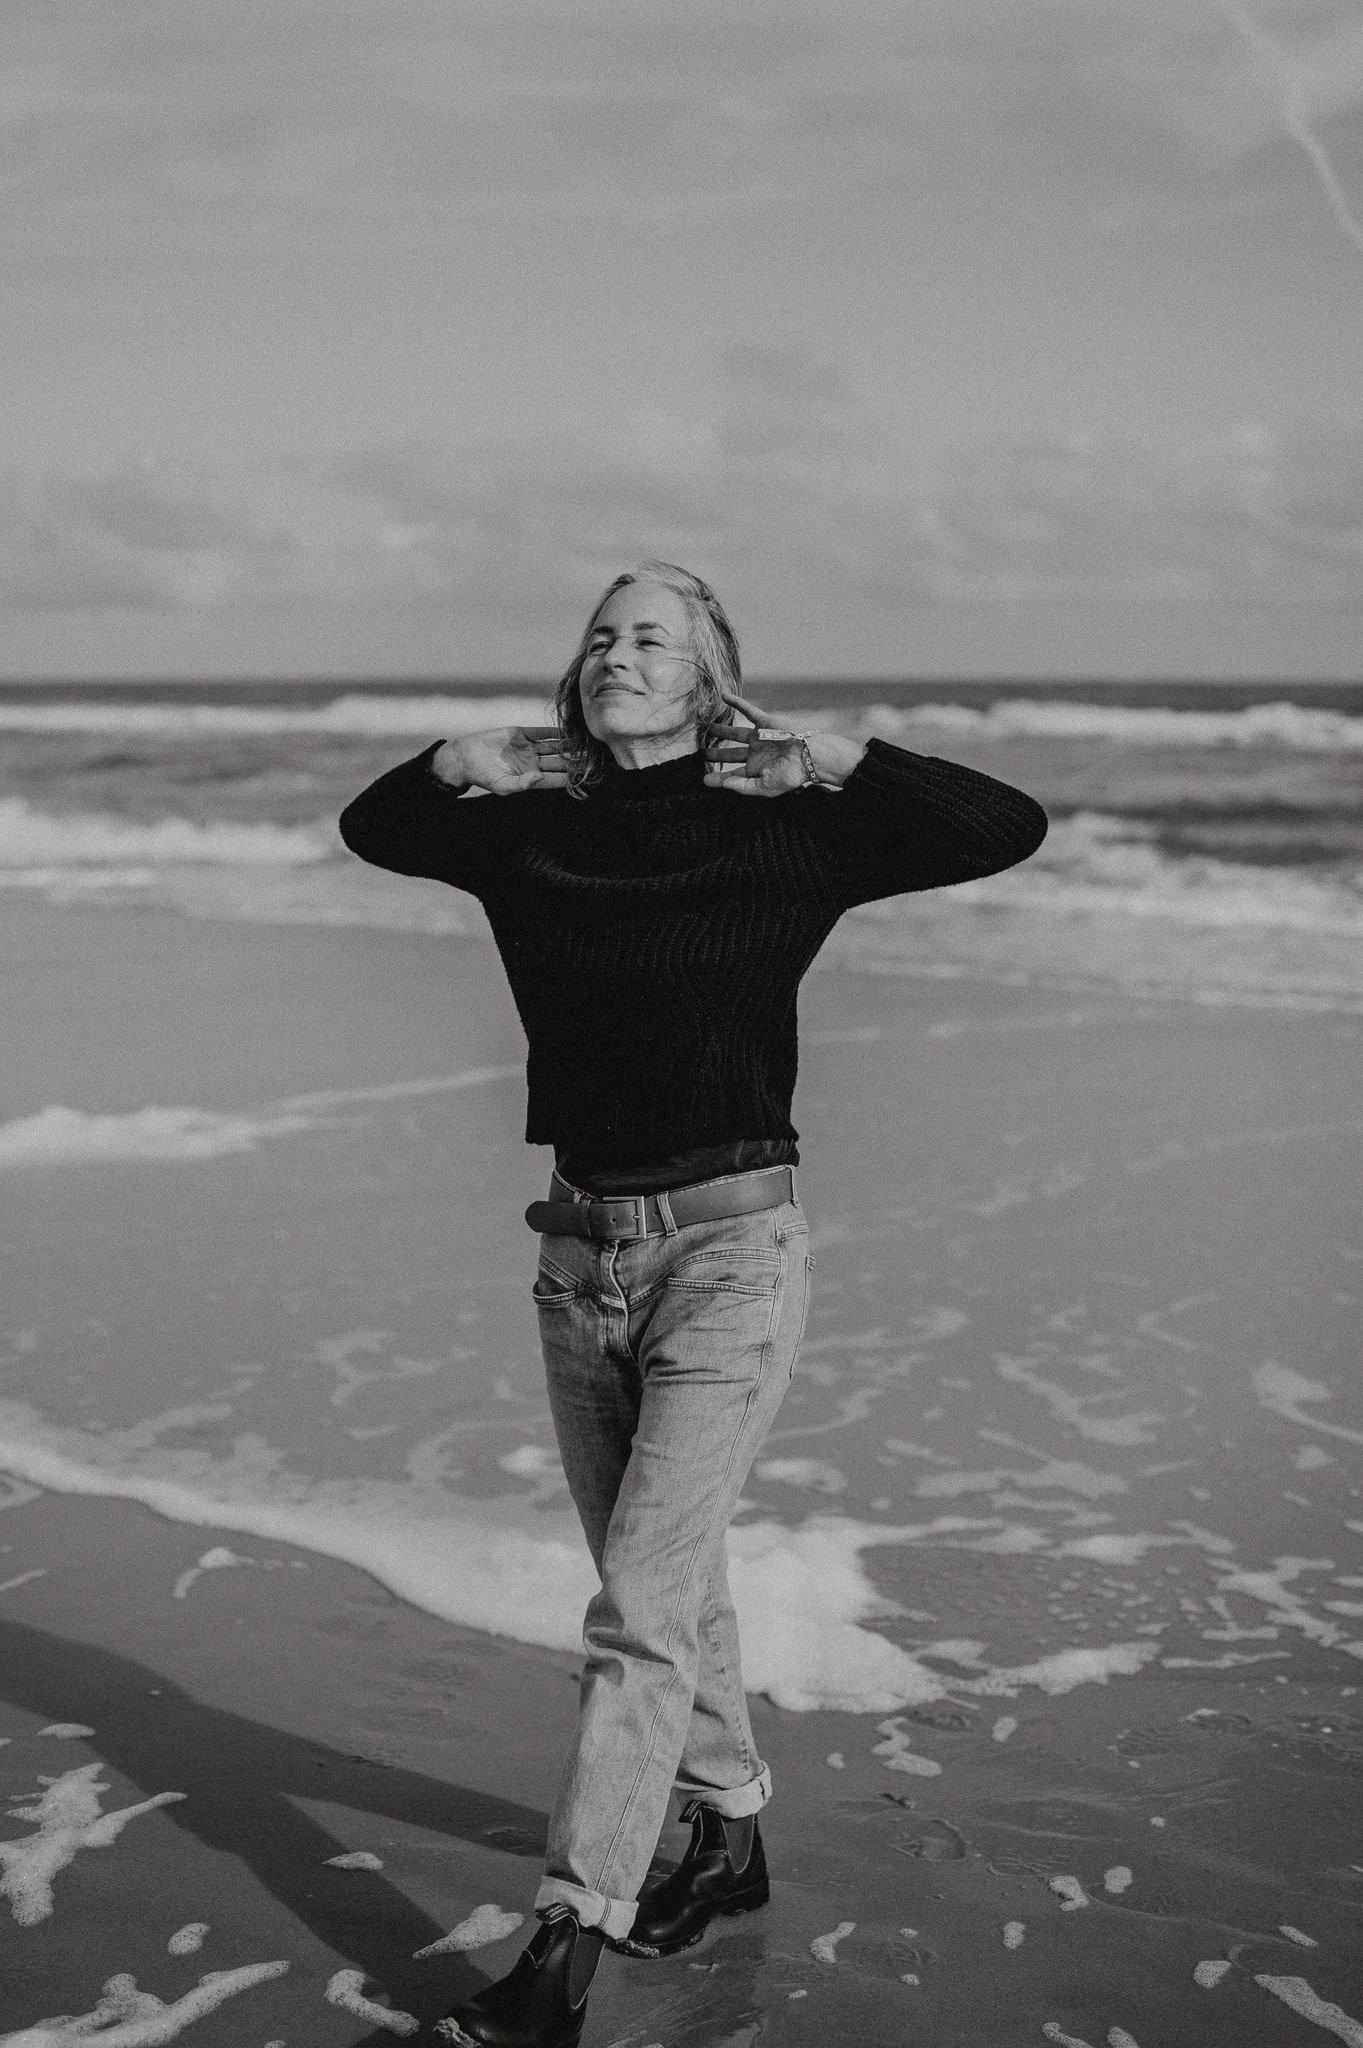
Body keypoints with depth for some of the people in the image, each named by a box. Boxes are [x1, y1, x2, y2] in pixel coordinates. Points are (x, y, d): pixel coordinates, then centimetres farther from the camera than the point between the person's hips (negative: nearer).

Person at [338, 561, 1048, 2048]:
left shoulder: (780, 831, -8)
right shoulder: (534, 828, 5)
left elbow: (1008, 828, -9)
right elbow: (369, 829, 22)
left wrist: (837, 762, -15)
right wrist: (451, 766, 4)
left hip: (729, 1249, -5)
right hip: (582, 1245, 6)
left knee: (640, 1604, -8)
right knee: (666, 1583, 18)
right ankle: (729, 1839, 37)